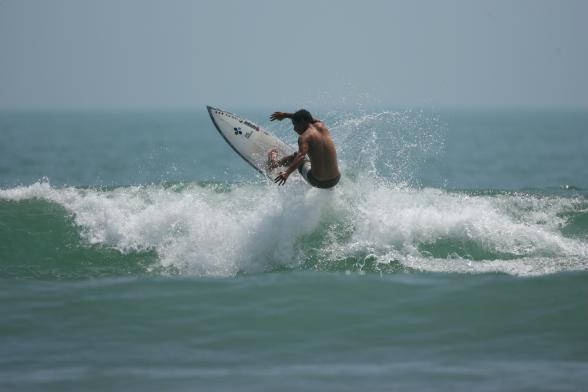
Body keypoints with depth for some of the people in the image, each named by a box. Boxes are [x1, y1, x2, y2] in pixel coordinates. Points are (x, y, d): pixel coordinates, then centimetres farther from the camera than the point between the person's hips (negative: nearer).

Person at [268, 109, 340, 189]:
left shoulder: (304, 137, -14)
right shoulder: (321, 125, 5)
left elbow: (301, 156, -32)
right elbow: (304, 117, 24)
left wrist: (287, 173, -42)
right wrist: (285, 115, 31)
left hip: (317, 182, -5)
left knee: (295, 157, 22)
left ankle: (275, 163, 50)